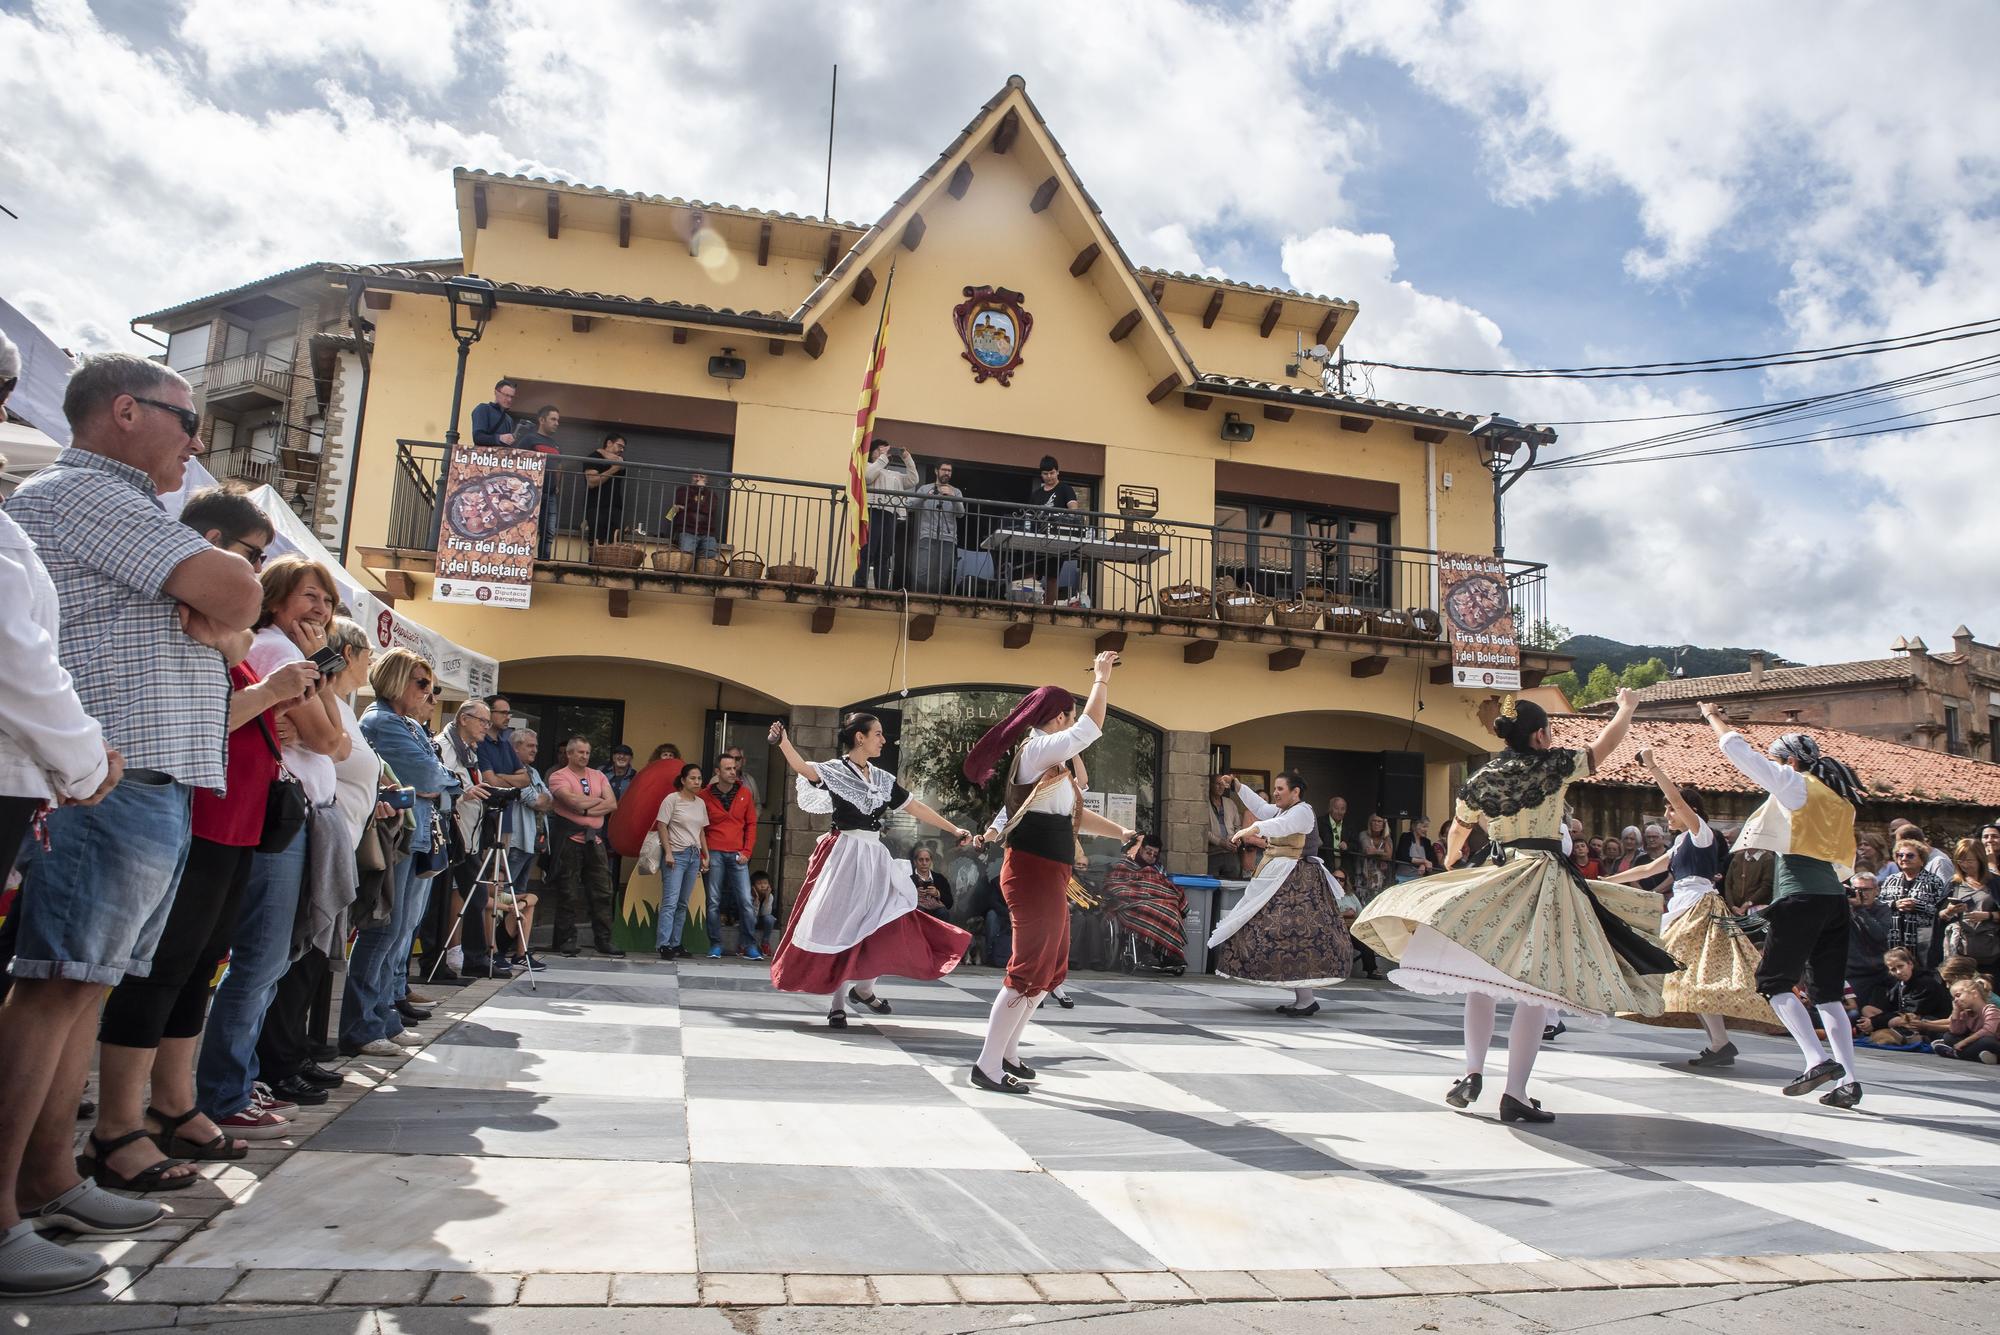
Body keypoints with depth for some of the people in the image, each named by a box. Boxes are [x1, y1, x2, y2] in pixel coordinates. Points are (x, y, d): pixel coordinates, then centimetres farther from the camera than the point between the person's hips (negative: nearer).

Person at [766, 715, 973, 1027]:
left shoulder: (883, 779, 12)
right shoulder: (835, 770, -6)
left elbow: (916, 808, 16)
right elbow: (802, 768, -24)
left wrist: (953, 830, 16)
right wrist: (783, 742, -42)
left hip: (875, 858, 6)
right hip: (845, 857, -6)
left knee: (889, 928, -2)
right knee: (838, 929, 0)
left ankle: (863, 987, 18)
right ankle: (836, 1004, 10)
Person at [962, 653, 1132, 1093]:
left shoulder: (1042, 757, 18)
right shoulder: (1039, 750, -13)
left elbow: (1073, 814, 24)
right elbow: (1091, 728, -20)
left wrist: (1118, 832, 18)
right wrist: (1101, 678, -7)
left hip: (1047, 874, 10)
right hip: (1034, 873, -10)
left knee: (1052, 970, 17)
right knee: (1029, 971, -5)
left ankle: (1008, 1053, 26)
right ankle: (988, 1066, 1)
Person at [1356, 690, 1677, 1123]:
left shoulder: (1481, 779, 6)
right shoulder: (1553, 765, -5)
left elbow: (1459, 831, 22)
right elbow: (1606, 744, 10)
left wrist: (1452, 858, 44)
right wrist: (1626, 706, 29)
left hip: (1494, 881, 4)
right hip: (1544, 880, -4)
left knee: (1480, 980, 15)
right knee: (1537, 989, -1)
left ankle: (1473, 1072, 8)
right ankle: (1515, 1094, -2)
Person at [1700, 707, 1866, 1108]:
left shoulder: (1794, 784, 0)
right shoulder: (1839, 798, 21)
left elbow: (1737, 748, 0)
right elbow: (1845, 865, 22)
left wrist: (1713, 716, 13)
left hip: (1800, 895, -7)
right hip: (1834, 896, 7)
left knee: (1774, 980, -2)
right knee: (1828, 991, 9)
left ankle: (1818, 1059, -15)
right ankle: (1849, 1080, 3)